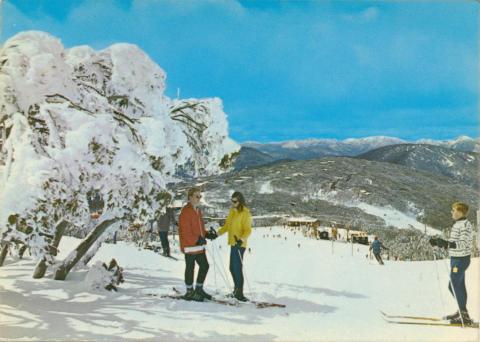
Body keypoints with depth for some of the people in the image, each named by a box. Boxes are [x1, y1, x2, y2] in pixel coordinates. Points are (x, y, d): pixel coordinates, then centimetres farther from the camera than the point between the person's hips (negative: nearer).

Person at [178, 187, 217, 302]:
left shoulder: (197, 210, 14)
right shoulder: (186, 212, -16)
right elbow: (185, 231, -21)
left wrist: (207, 234, 7)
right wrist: (197, 240, -24)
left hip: (199, 245, 9)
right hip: (190, 246, -9)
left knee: (204, 266, 13)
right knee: (190, 268, 3)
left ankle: (199, 289, 26)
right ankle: (190, 292, 16)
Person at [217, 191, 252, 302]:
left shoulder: (245, 213, -13)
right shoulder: (232, 211, 12)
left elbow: (248, 230, -20)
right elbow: (227, 226, 18)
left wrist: (241, 240, -35)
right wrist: (217, 233, 8)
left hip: (239, 244, -8)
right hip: (233, 243, 8)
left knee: (237, 268, -8)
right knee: (233, 268, 14)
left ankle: (239, 293, -1)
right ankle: (237, 290, 26)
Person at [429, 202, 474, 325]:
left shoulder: (464, 225, -18)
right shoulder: (458, 224, 12)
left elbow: (463, 243, -28)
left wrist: (447, 244, -39)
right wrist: (440, 242, 14)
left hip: (460, 259, -10)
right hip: (457, 258, 10)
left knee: (454, 286, -6)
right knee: (459, 286, 16)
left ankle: (464, 316, 1)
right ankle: (462, 312, 26)